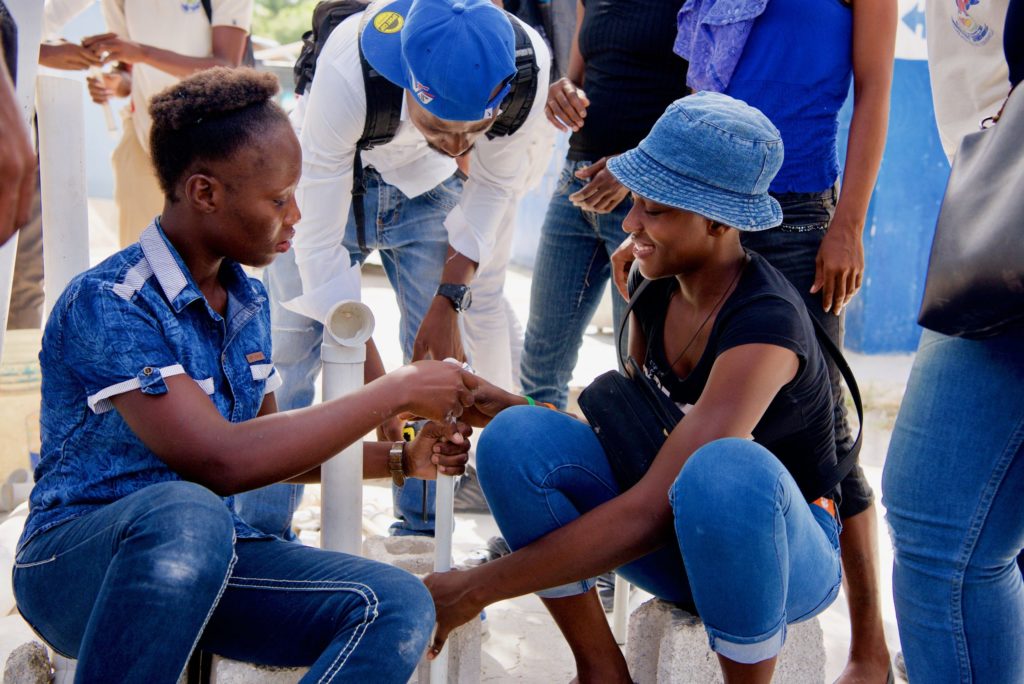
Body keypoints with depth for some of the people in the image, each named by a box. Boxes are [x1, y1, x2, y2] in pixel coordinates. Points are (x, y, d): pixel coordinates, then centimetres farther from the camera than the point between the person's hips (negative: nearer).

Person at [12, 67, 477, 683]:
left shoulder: (249, 302, 10)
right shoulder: (108, 303, -17)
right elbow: (220, 461, -27)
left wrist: (401, 460, 11)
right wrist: (397, 392, -19)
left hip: (209, 559, 7)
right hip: (76, 562, -7)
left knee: (397, 604, -19)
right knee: (186, 513, -42)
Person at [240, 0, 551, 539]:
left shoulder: (527, 68, -32)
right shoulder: (345, 75, -42)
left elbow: (493, 186, -12)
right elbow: (318, 242, -35)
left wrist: (448, 300, -16)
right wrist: (373, 381, -34)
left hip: (428, 189, 3)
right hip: (326, 181, -3)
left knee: (446, 351, -3)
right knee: (287, 347, -9)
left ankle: (422, 531, 11)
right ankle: (258, 538, 3)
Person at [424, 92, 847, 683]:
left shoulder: (765, 325, -28)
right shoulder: (655, 285, -3)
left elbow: (650, 510, -32)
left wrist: (476, 590, -29)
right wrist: (512, 409, -11)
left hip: (786, 552, -6)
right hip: (681, 544, 7)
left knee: (726, 469, -42)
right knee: (517, 437, -18)